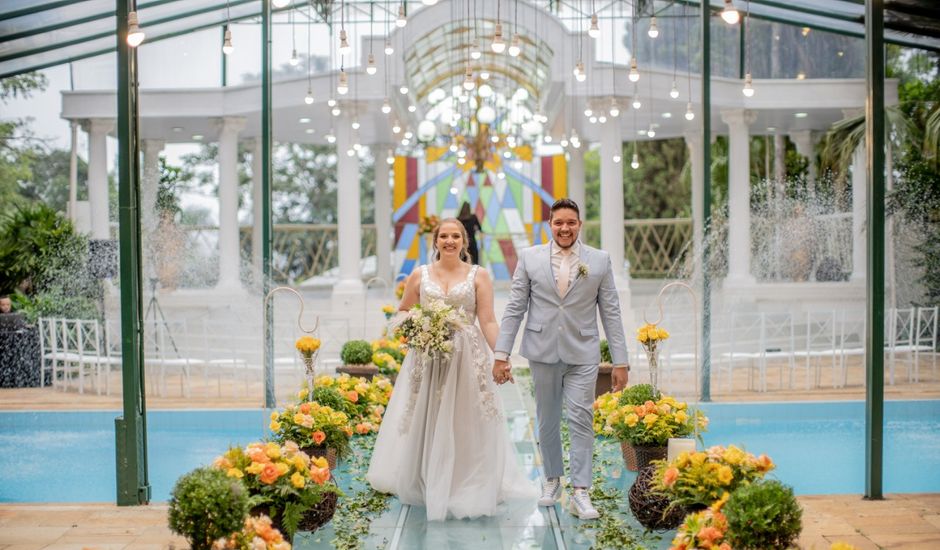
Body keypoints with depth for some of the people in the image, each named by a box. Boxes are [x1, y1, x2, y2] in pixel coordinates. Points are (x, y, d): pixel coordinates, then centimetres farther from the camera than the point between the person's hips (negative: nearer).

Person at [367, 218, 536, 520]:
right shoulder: (420, 275, 7)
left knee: (465, 425, 0)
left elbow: (488, 321, -3)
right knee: (425, 424, 4)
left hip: (467, 358, -1)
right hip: (427, 357, 2)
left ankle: (467, 488, 13)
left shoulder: (478, 275, 3)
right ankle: (426, 485, 18)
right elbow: (402, 311, 18)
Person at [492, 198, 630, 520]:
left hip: (582, 354, -1)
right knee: (547, 421, 12)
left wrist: (621, 361, -1)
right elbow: (514, 309, 2)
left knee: (581, 420, -6)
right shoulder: (530, 258, 2)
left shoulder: (599, 260, 2)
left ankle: (580, 493, -1)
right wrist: (501, 354, -3)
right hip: (543, 352, 1)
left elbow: (611, 312, 2)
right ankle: (552, 480, 29)